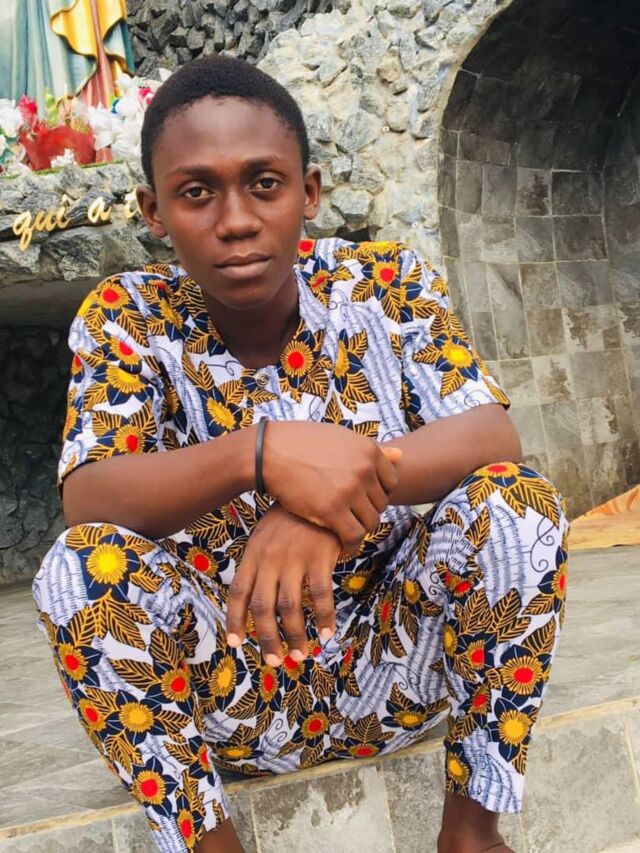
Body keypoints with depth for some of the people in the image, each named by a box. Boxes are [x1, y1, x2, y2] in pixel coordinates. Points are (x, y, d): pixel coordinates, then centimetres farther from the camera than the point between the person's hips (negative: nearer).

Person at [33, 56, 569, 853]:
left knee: (518, 500, -23)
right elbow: (85, 499, -22)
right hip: (225, 690, 0)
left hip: (391, 663, 1)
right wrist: (261, 452, -40)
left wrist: (350, 479, -39)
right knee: (78, 562, -26)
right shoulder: (128, 317, -9)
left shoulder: (387, 284, -7)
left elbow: (494, 435, -18)